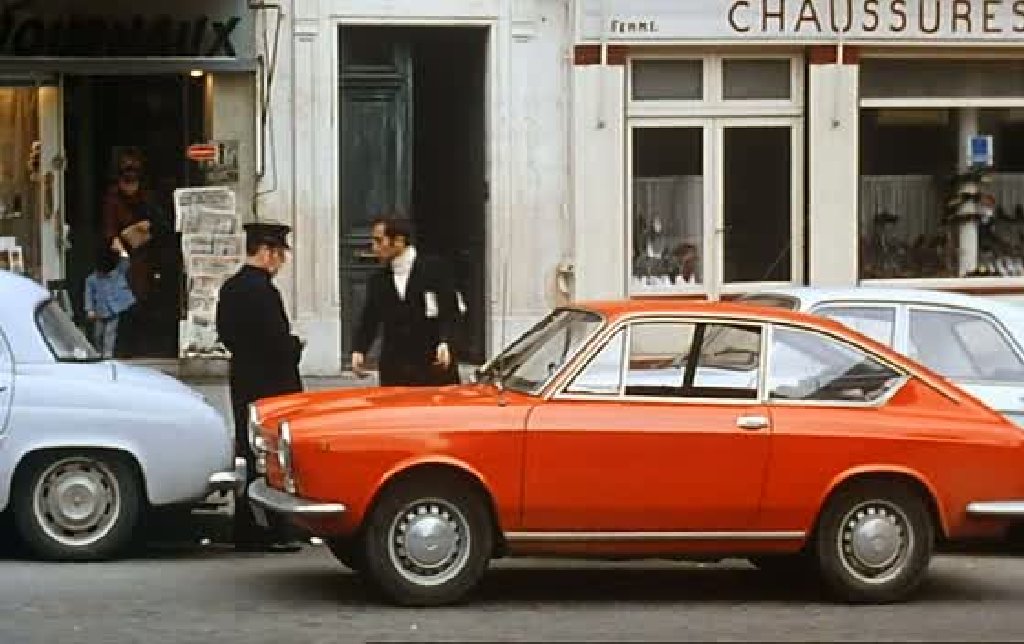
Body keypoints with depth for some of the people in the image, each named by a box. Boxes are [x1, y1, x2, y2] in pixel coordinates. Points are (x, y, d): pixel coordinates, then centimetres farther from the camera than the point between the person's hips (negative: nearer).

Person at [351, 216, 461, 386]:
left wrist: (444, 342, -19)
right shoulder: (378, 280, 12)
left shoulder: (433, 269, 0)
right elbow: (368, 320, 12)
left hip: (434, 364, -3)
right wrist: (359, 350, -4)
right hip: (394, 370, 3)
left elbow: (449, 310, -4)